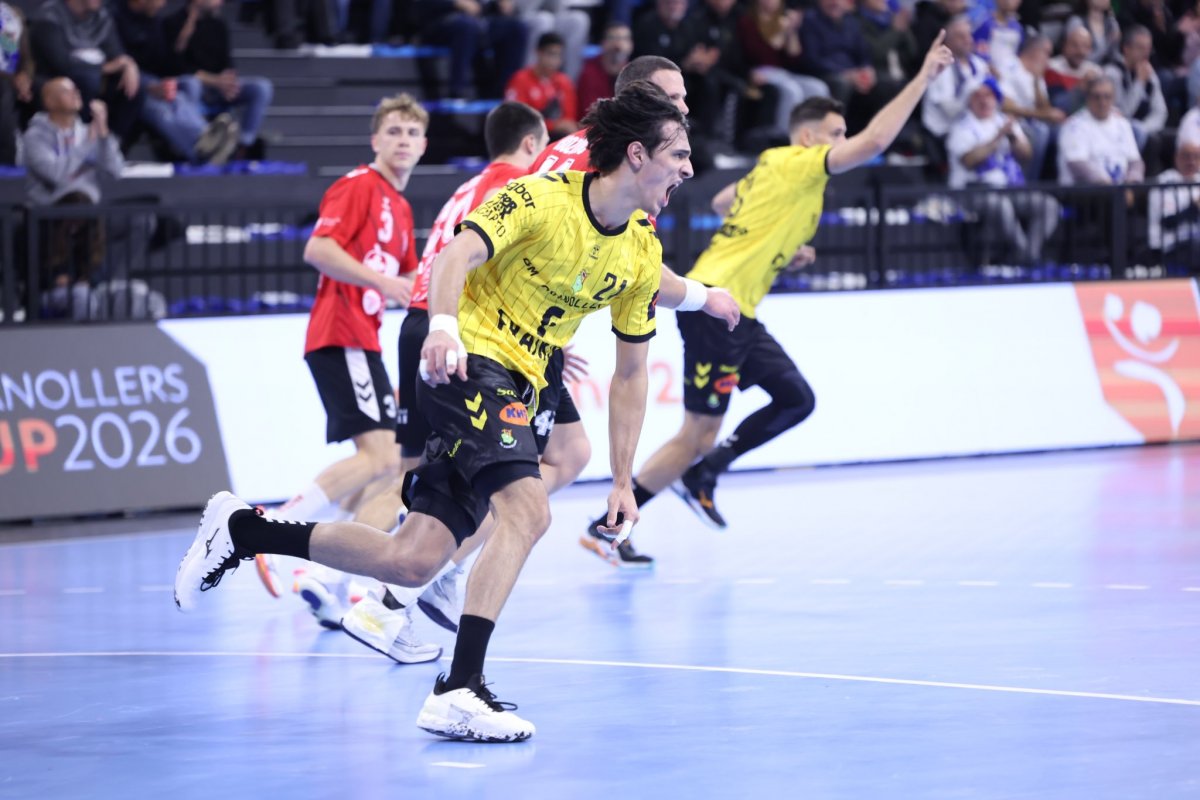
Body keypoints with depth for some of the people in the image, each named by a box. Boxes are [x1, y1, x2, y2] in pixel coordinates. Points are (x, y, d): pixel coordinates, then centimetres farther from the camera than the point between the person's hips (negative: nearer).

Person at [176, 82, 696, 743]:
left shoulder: (642, 254, 10)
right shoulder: (539, 198, -10)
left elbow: (630, 372, 18)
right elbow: (458, 254, -24)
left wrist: (623, 482, 14)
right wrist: (443, 325, -44)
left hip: (516, 392, 7)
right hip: (469, 363, -7)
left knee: (410, 563, -3)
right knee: (527, 509, -30)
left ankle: (241, 529, 14)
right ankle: (458, 690, -35)